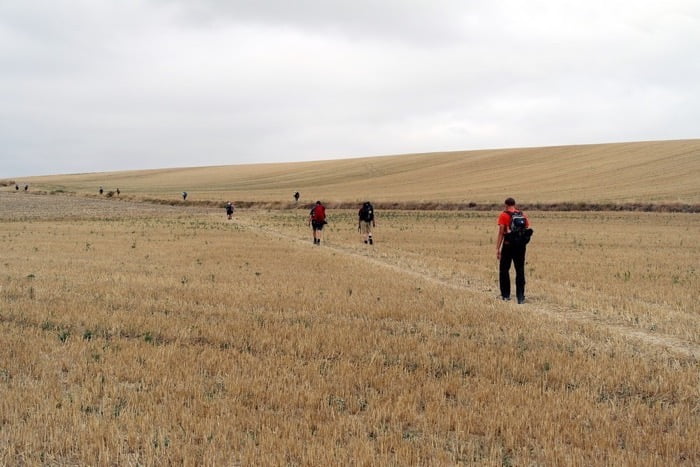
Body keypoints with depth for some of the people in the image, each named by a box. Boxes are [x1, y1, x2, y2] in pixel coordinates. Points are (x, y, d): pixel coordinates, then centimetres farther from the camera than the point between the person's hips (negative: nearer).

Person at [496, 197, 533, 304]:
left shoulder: (504, 215, -6)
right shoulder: (523, 215, 8)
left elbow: (501, 233, -9)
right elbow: (528, 230, 7)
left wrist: (498, 248, -7)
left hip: (508, 246, -4)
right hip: (521, 246, 4)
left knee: (504, 270, 10)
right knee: (520, 271, 6)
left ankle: (506, 295, 12)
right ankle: (520, 297, 2)